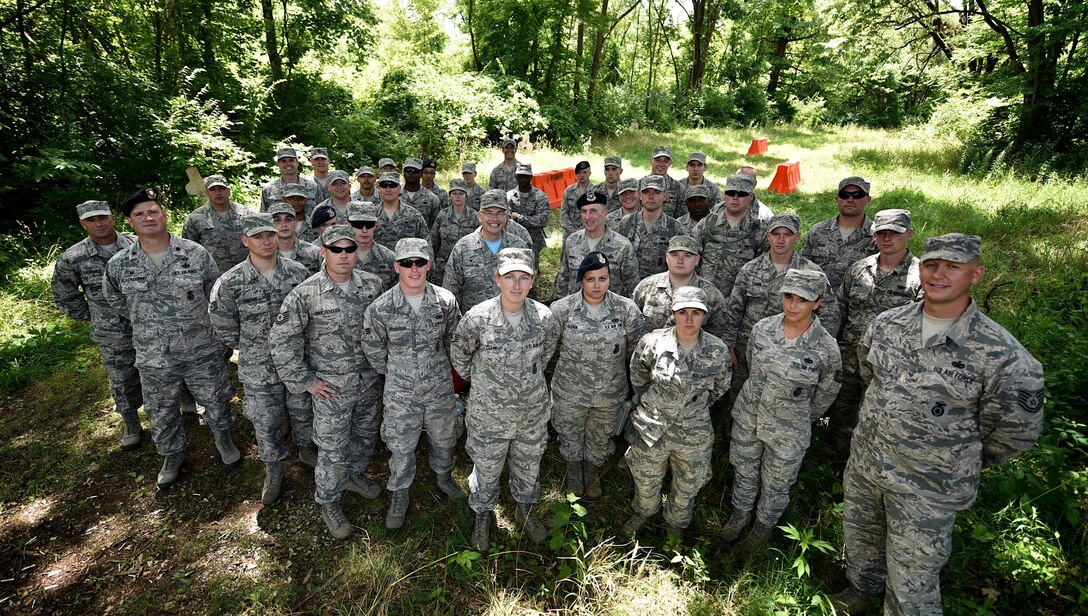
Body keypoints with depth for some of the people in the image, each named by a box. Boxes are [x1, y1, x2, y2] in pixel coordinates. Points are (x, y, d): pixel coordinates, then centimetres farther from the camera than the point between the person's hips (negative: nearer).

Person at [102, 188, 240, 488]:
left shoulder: (195, 253, -10)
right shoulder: (118, 265, -6)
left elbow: (215, 294, 4)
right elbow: (114, 300, 14)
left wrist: (200, 322, 7)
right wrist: (145, 321, 11)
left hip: (202, 351, -1)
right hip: (154, 358, 1)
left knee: (216, 401, 15)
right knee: (161, 413, 18)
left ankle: (223, 438, 43)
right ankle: (172, 454, 43)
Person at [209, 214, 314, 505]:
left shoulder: (298, 272, -10)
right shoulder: (230, 283, -15)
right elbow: (224, 327, -1)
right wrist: (250, 348, 4)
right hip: (258, 369, -1)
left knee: (302, 413, 20)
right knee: (266, 422, 12)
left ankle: (306, 451, 47)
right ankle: (273, 470, 35)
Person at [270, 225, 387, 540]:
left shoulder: (372, 284, -6)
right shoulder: (306, 293, -18)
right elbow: (280, 339, -13)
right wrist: (305, 380, -11)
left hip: (369, 382, 5)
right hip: (331, 387, -4)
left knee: (366, 436, 22)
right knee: (333, 449, 8)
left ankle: (354, 475, 50)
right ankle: (328, 502, 32)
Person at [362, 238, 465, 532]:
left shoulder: (446, 300, -12)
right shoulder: (380, 308, -18)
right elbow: (374, 352, -2)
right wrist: (396, 374, 7)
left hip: (440, 388, 2)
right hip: (401, 393, -2)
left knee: (443, 440, 22)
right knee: (401, 448, 15)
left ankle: (443, 476, 53)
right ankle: (399, 495, 41)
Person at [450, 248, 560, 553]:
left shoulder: (544, 317, -16)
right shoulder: (477, 318, -22)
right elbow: (458, 353, -2)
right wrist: (477, 380, 4)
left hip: (533, 413, 2)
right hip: (489, 414, -2)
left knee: (528, 467, 24)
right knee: (486, 470, 20)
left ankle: (524, 510, 54)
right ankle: (482, 516, 50)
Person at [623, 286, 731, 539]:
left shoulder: (717, 351, -16)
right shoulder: (652, 342, -18)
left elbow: (721, 386, 5)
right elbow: (637, 376, 2)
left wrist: (697, 405, 8)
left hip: (694, 433, 1)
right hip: (651, 428, 0)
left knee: (688, 485, 23)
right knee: (646, 479, 23)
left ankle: (676, 523, 54)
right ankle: (644, 512, 56)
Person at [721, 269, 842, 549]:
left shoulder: (826, 347, -20)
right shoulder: (762, 328, -12)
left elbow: (827, 391, -3)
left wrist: (803, 419, 9)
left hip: (788, 431, -2)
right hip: (747, 417, 3)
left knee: (776, 484, 19)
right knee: (744, 471, 23)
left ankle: (764, 524, 47)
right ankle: (741, 512, 50)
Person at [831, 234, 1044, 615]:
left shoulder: (1001, 354, -20)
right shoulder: (886, 324, -5)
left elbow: (1016, 431, -8)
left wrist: (960, 464, 2)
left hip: (928, 490, -5)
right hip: (863, 464, 5)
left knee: (911, 585, 9)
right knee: (860, 540, 28)